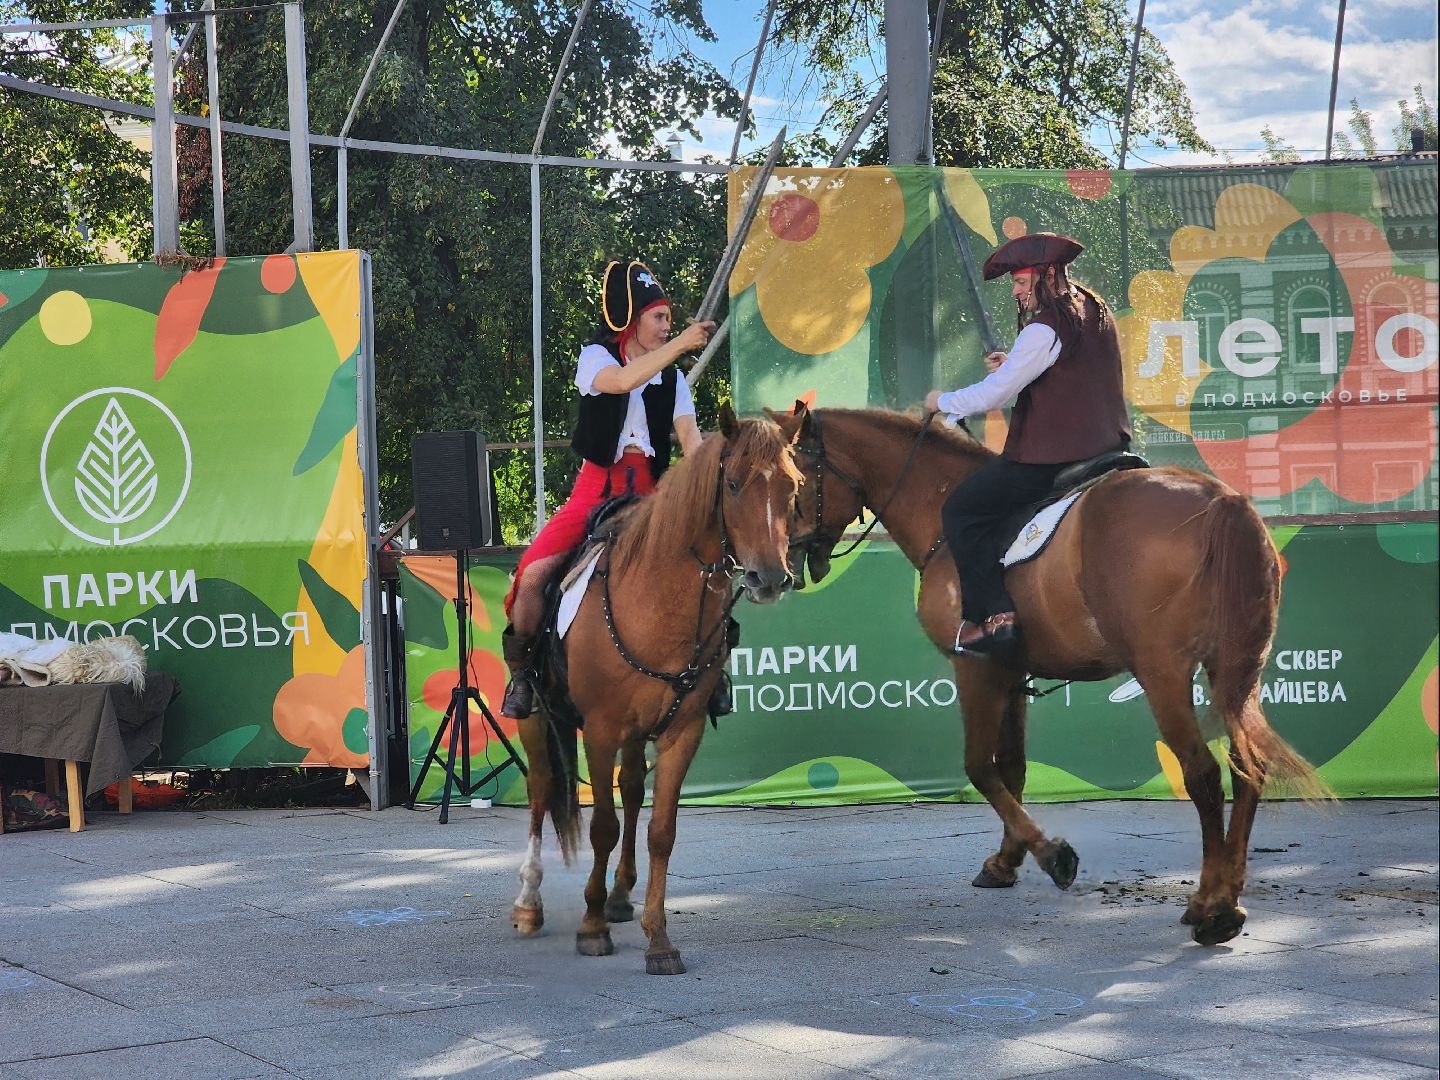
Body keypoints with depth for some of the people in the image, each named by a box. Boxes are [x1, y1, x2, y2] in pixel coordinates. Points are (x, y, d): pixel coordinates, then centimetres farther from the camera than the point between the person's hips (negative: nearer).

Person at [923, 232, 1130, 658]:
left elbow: (992, 395, -16)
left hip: (1052, 457, -10)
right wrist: (1016, 366, 18)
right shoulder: (1098, 315, 12)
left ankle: (995, 614, -12)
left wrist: (943, 402, 0)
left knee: (961, 511, -3)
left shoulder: (1043, 331, -16)